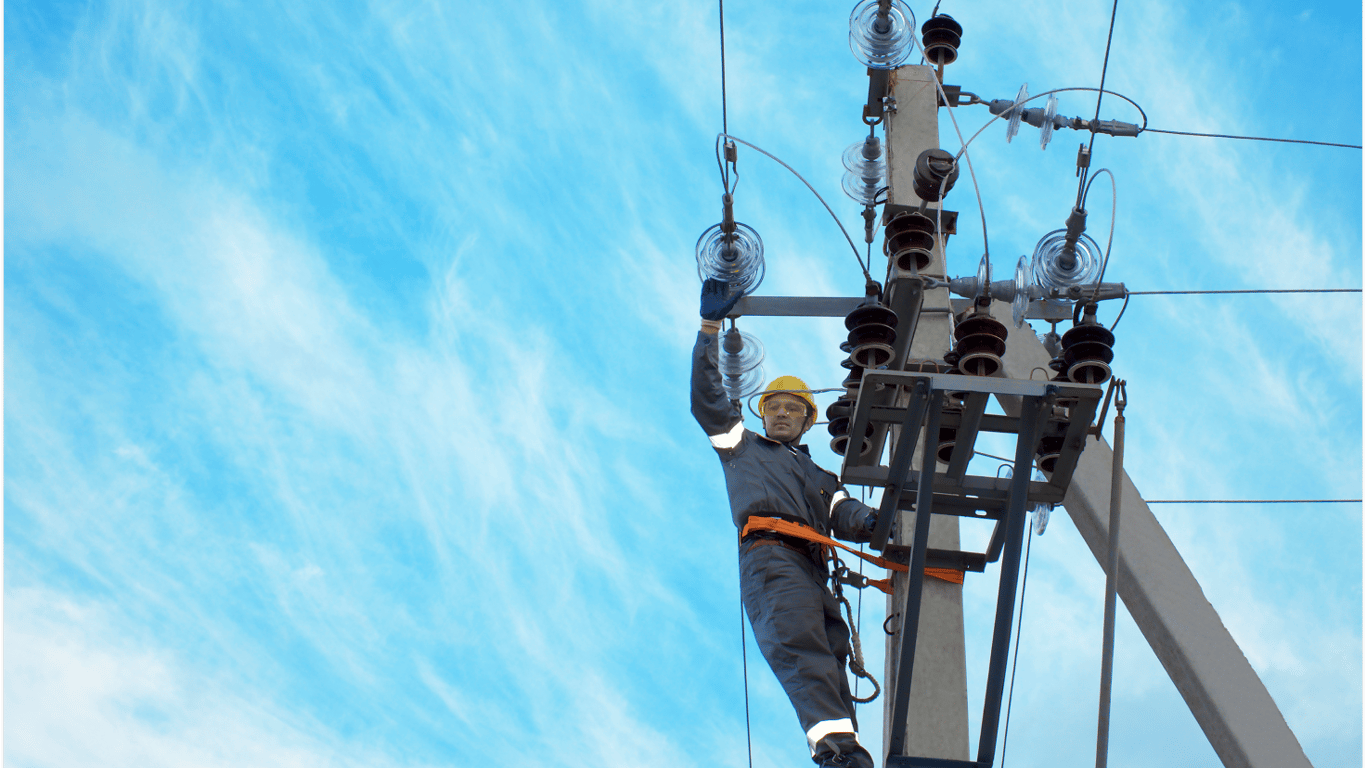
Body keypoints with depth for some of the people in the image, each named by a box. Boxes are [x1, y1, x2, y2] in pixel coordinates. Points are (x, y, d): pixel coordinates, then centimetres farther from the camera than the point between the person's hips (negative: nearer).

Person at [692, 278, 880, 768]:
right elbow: (706, 397, 25)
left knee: (828, 658, -17)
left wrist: (871, 523, -4)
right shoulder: (741, 447, 33)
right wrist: (710, 327, 21)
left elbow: (845, 516, 20)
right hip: (768, 555, -5)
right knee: (798, 644, -30)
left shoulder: (819, 478, 39)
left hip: (813, 569, 5)